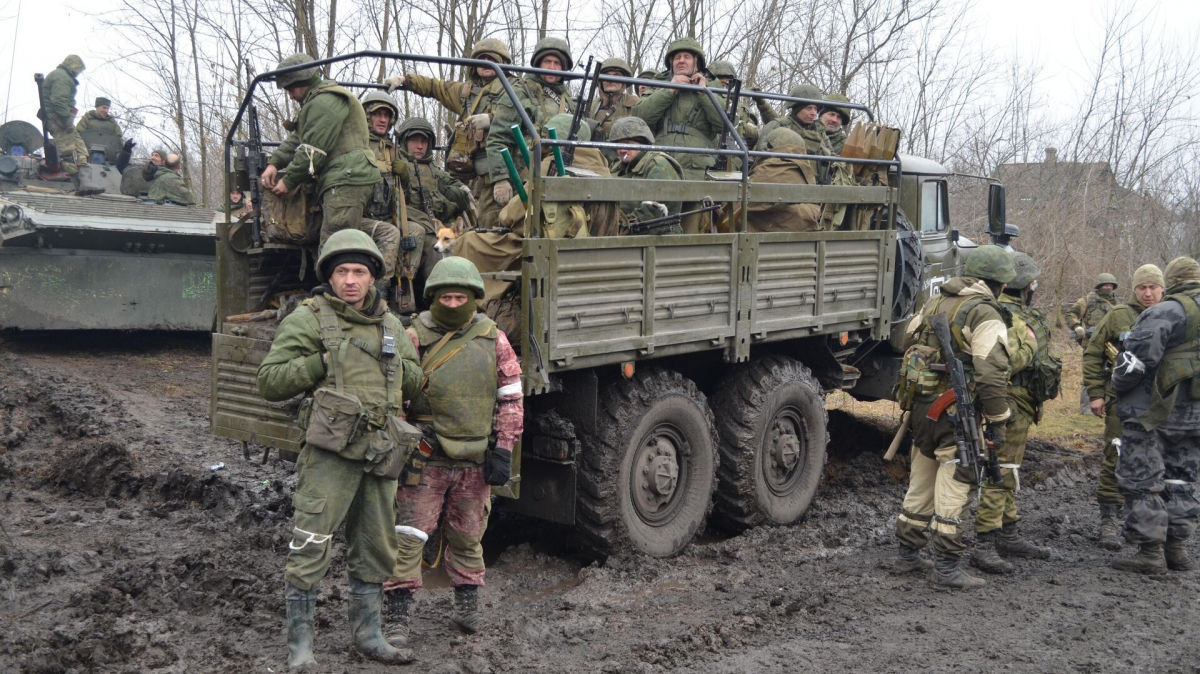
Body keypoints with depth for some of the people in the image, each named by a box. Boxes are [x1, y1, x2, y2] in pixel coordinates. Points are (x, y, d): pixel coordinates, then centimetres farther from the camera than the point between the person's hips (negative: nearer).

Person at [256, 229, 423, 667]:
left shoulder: (390, 324, 15)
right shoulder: (308, 318, -2)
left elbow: (414, 383, 18)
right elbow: (269, 381, -7)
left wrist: (394, 360, 1)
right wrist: (324, 361, -14)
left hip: (380, 453, 6)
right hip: (331, 451, -6)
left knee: (375, 549, 14)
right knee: (311, 549, -6)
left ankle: (367, 634, 29)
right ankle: (299, 644, 8)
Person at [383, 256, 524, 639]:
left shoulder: (494, 341, 3)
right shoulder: (413, 339, -4)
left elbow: (511, 399, 6)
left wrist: (503, 451, 0)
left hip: (476, 462, 2)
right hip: (425, 459, -2)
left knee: (467, 536, 16)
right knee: (408, 536, -4)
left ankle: (467, 605, 33)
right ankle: (397, 615, 5)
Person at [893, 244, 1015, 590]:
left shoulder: (934, 303, 12)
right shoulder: (985, 315, -13)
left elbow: (909, 342, 19)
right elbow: (991, 372, -18)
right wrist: (997, 420, -12)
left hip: (921, 405, 8)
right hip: (956, 412, -8)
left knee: (921, 482, 17)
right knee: (952, 486, -1)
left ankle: (908, 554, 26)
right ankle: (946, 567, 4)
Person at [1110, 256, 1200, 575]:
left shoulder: (1168, 312, -15)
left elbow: (1138, 357, -20)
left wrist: (1117, 387, -4)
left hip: (1151, 414, -8)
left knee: (1142, 482, 0)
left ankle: (1150, 552, 1)